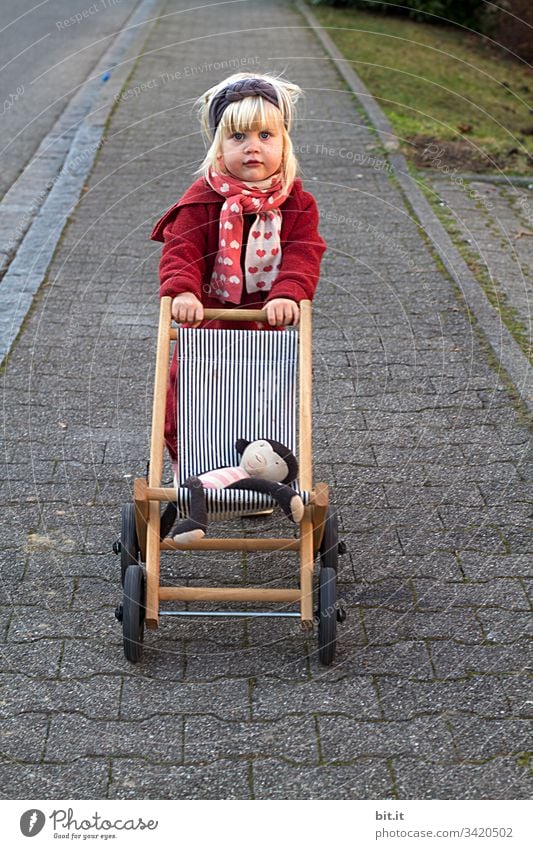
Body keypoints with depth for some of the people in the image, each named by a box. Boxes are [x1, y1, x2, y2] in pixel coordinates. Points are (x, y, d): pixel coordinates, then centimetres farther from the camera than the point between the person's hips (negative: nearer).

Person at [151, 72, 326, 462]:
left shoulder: (297, 203, -7)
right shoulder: (202, 199, -13)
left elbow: (303, 255, -17)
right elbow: (181, 251, -21)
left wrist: (288, 294, -37)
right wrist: (182, 291, -41)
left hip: (265, 324, 2)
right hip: (204, 323, -1)